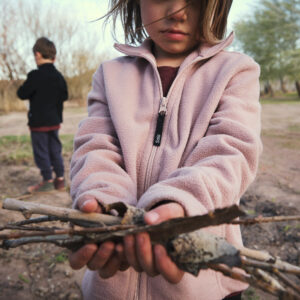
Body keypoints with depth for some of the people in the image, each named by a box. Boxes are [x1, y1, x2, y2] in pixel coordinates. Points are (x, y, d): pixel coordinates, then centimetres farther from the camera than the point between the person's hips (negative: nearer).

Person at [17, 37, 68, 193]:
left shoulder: (35, 76, -16)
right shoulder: (59, 76, 4)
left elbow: (22, 94, -12)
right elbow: (64, 96, 13)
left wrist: (27, 87, 7)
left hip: (38, 122, -7)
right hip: (55, 121, 7)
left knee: (41, 151, 3)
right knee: (55, 150, 13)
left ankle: (47, 181, 8)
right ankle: (60, 179, 18)